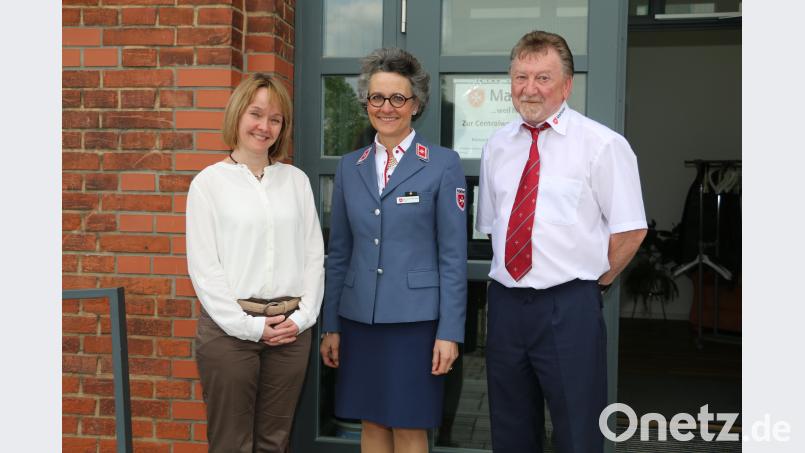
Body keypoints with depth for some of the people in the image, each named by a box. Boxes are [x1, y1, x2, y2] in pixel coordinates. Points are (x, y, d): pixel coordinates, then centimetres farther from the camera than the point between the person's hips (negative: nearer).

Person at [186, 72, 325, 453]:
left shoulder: (296, 180, 9)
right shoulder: (209, 182, -1)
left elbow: (313, 254, 9)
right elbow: (203, 265, -5)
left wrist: (303, 317, -2)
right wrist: (249, 325, -10)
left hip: (290, 328, 3)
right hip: (230, 328, -3)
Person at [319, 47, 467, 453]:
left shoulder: (443, 164, -4)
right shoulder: (349, 167, 8)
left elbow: (453, 255, -6)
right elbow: (338, 253, 11)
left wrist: (450, 332, -10)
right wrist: (331, 326, 10)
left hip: (416, 319, -4)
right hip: (359, 319, 4)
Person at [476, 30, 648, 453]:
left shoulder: (601, 144, -8)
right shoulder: (497, 146, 9)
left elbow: (630, 230, -7)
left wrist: (596, 279, -1)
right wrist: (508, 267, 8)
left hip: (569, 307, -5)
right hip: (505, 303, 5)